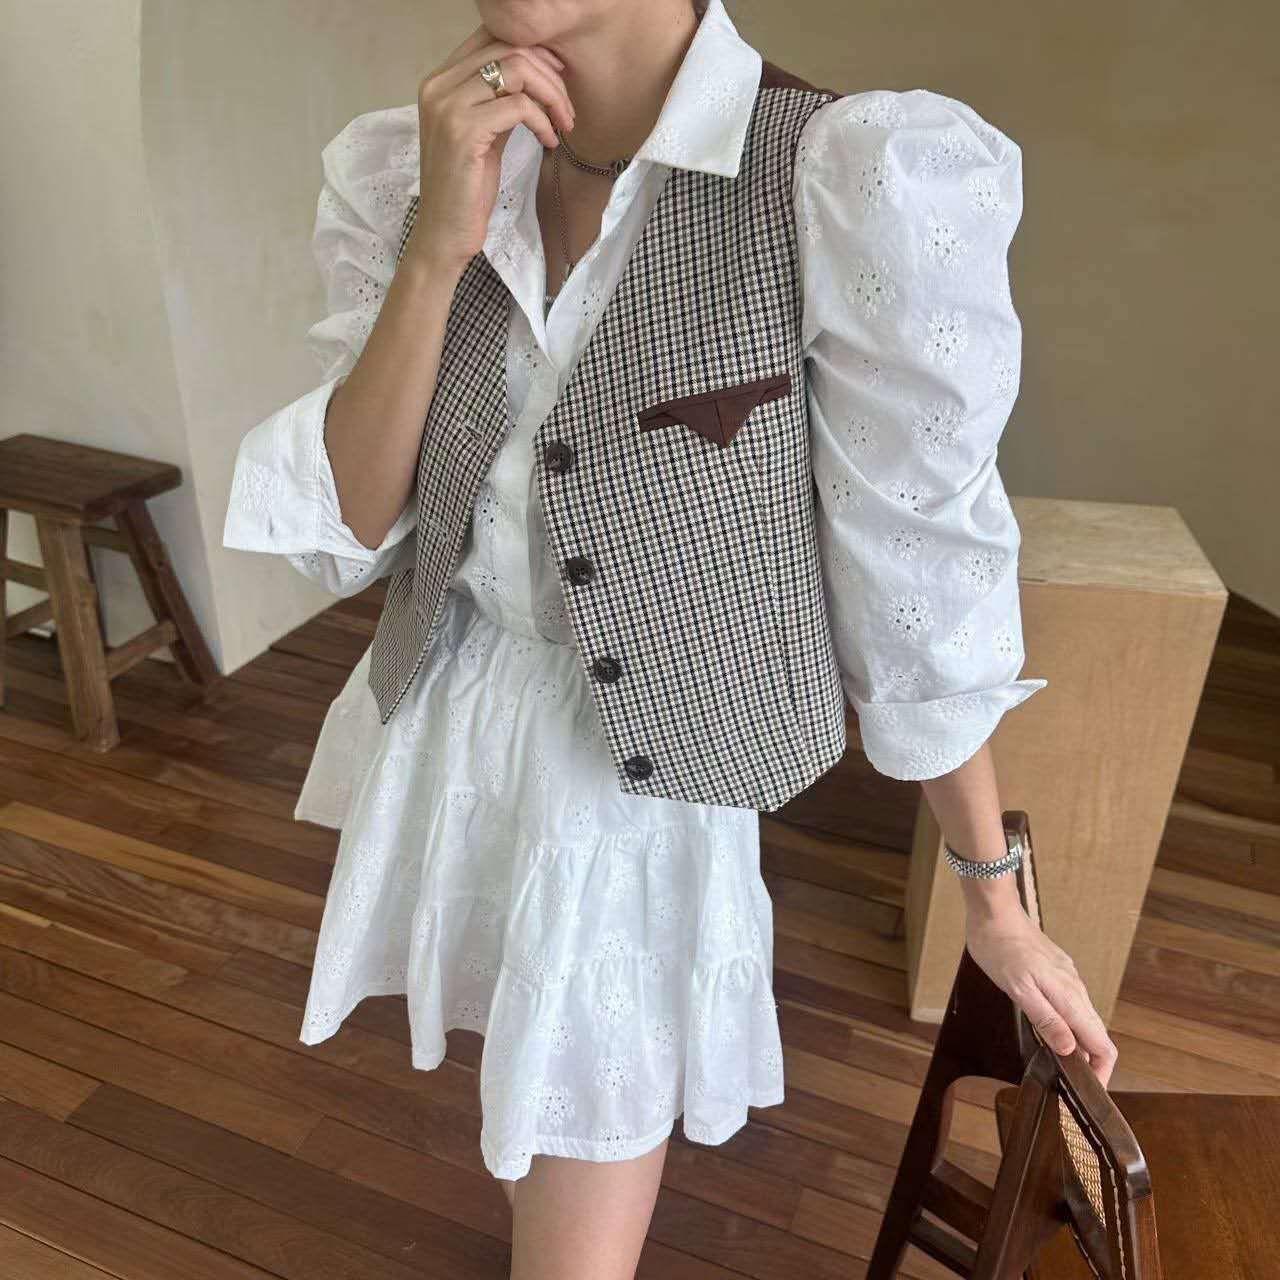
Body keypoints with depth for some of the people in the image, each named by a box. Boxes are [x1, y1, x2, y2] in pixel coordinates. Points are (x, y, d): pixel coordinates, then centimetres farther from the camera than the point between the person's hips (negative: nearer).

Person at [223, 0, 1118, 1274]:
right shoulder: (400, 171, -6)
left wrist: (995, 904, -3)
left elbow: (923, 586, -15)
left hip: (643, 789, -5)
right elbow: (339, 536, -8)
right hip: (440, 746, 6)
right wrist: (436, 252, -22)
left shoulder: (865, 174, -22)